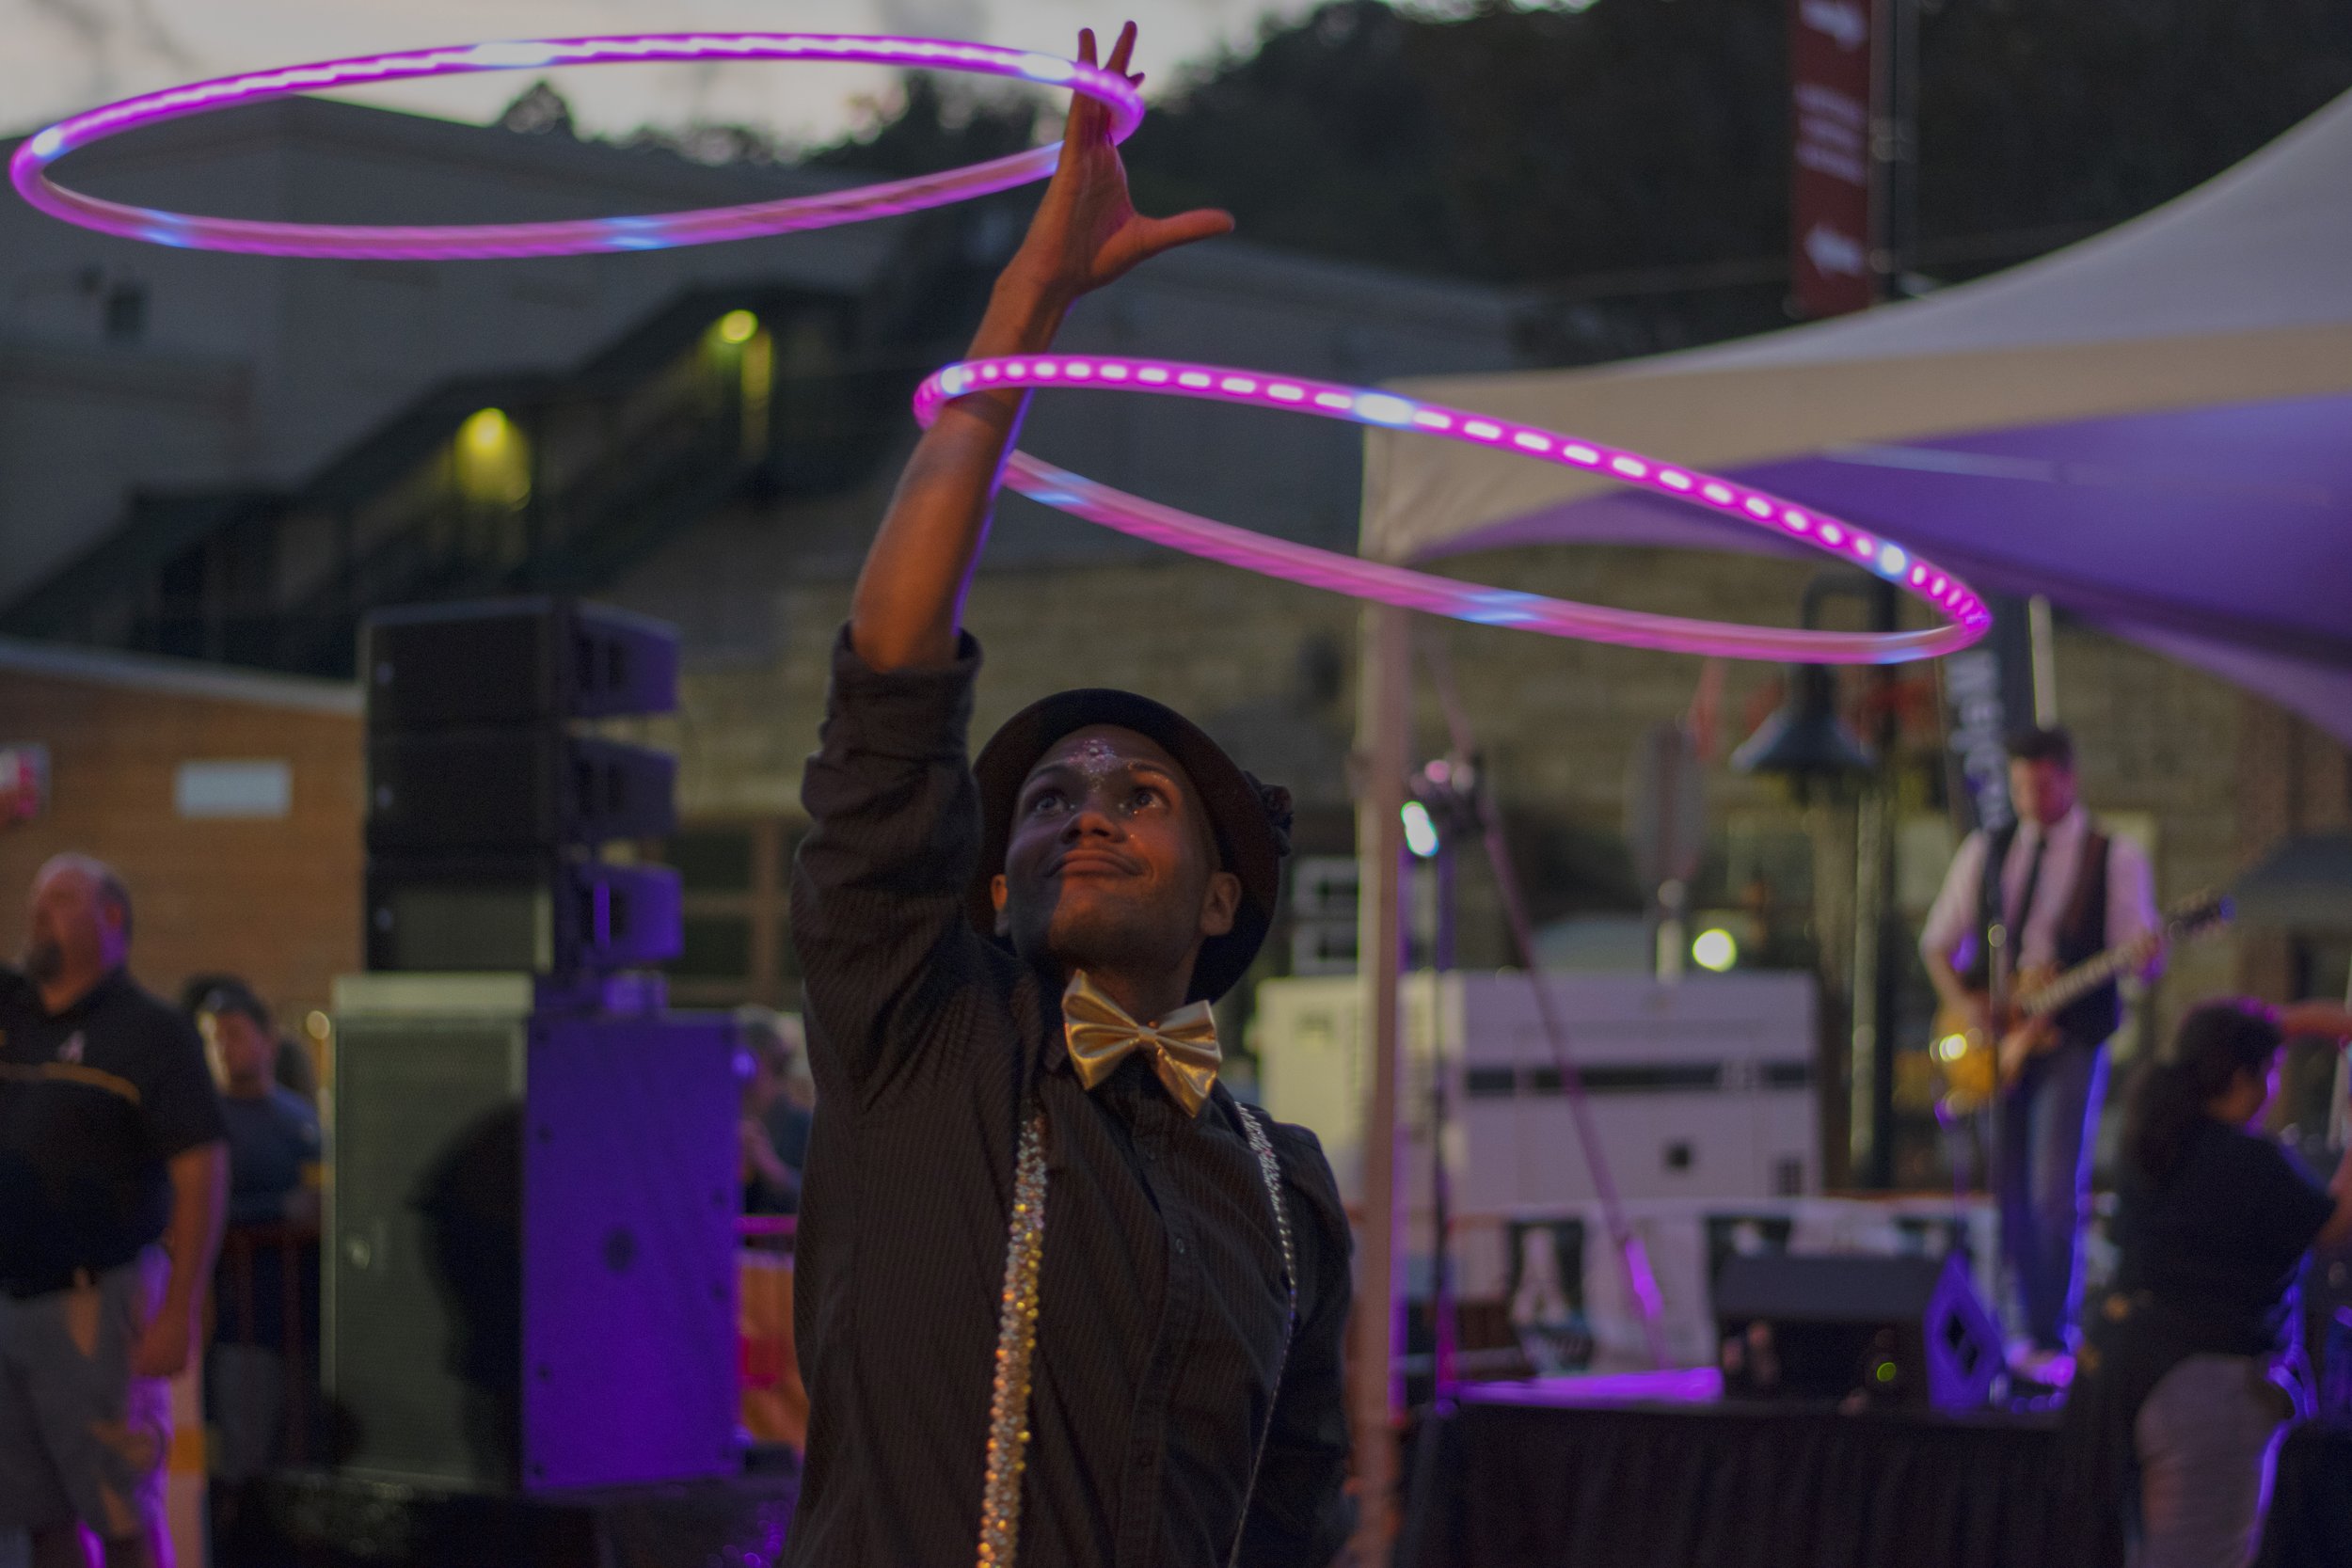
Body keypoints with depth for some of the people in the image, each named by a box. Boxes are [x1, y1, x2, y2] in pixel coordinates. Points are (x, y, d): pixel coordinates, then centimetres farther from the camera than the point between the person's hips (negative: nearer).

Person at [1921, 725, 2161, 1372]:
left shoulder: (2114, 857, 1)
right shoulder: (1985, 850, 11)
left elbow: (2144, 958, -3)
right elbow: (1938, 940, 14)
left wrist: (2147, 954, -27)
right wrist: (1961, 1000, -3)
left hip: (2070, 1040, -4)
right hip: (1994, 1041, 4)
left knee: (2056, 1192, -14)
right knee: (2010, 1192, 6)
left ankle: (2052, 1341, -11)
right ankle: (2032, 1322, 15)